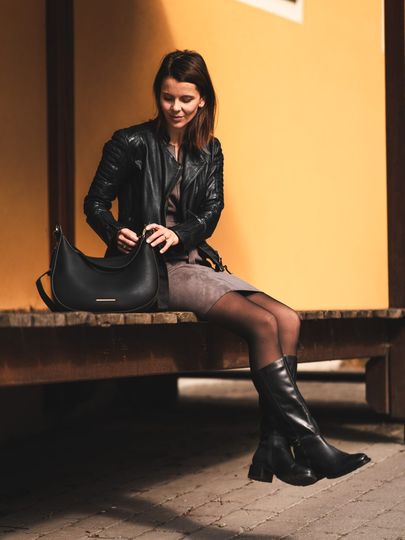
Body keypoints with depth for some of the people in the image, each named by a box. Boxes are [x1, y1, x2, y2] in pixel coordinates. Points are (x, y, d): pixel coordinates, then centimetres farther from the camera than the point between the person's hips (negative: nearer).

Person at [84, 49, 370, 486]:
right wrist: (117, 233, -20)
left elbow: (211, 211, 7)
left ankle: (273, 449, -22)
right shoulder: (131, 143, 0)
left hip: (194, 261, 7)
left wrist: (178, 234, -14)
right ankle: (309, 444, -24)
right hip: (152, 271, -6)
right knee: (262, 324, -25)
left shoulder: (209, 151, 16)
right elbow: (95, 203, 2)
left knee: (287, 319, -17)